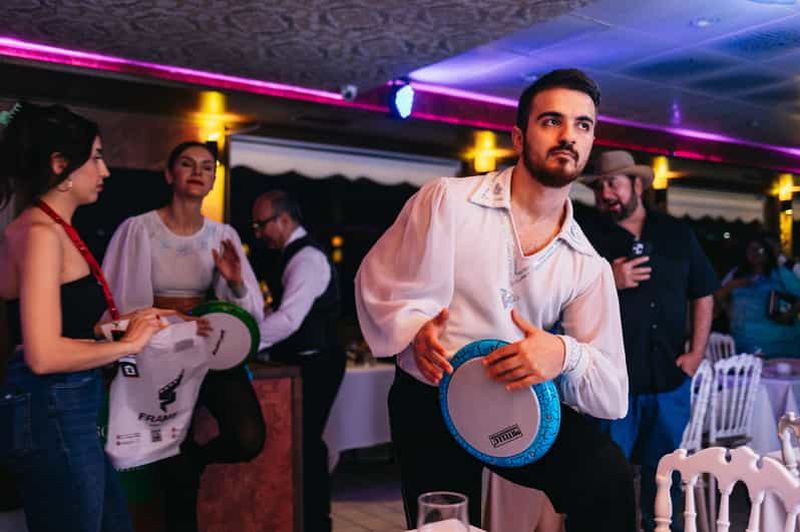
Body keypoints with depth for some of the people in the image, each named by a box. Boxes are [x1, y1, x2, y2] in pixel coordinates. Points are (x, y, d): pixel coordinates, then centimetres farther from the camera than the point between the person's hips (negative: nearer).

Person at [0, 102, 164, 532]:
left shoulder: (50, 228, 12)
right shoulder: (41, 232, -18)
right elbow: (44, 354, -25)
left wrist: (127, 320, 10)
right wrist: (128, 343, -14)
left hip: (65, 413, 10)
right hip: (51, 416, -10)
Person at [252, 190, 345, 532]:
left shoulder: (306, 258, -18)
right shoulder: (297, 255, 14)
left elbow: (288, 320, -28)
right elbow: (285, 314, 14)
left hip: (313, 367, -10)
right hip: (304, 364, 10)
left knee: (304, 443, -4)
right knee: (304, 443, 15)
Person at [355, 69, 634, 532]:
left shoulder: (589, 267, -1)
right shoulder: (448, 200, -9)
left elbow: (614, 397, -6)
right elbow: (376, 283, -2)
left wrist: (566, 354, -29)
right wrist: (415, 330, -23)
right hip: (431, 406, -1)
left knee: (609, 476, -23)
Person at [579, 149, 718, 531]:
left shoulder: (677, 234, 8)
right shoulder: (588, 238, 0)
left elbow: (702, 294, 13)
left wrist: (696, 353, 3)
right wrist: (607, 283, -18)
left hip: (670, 378, 3)